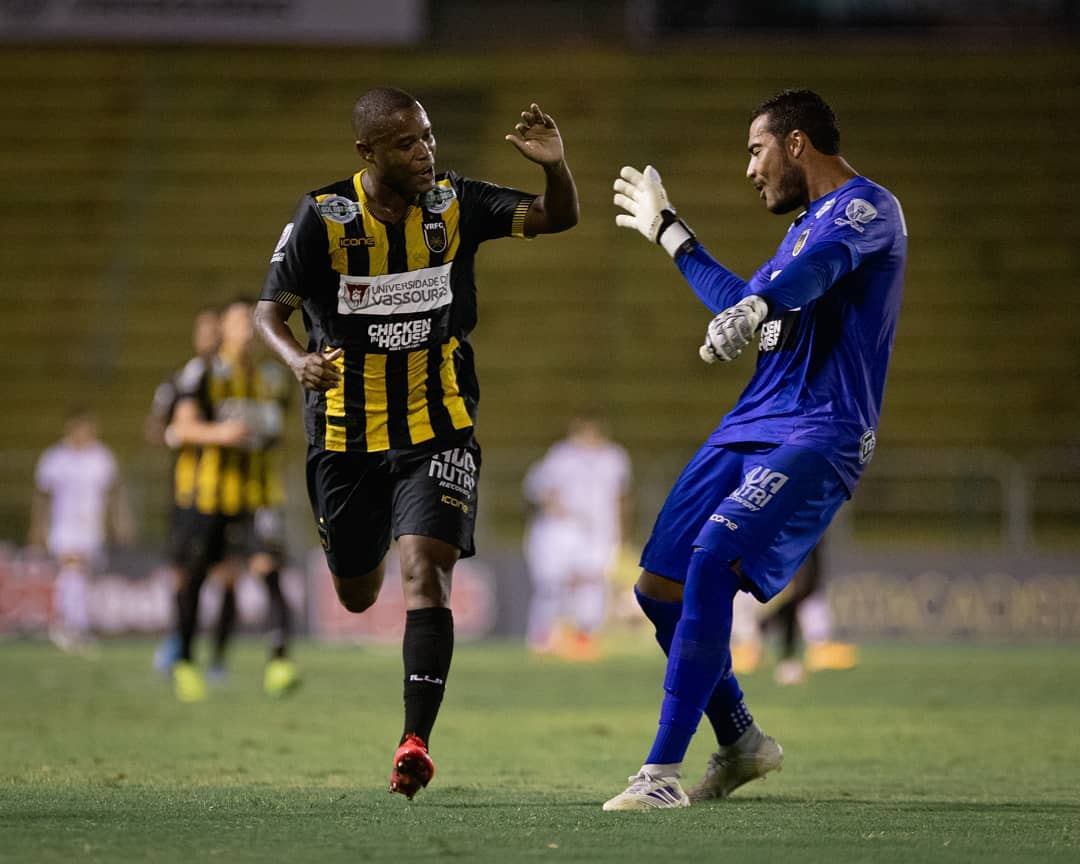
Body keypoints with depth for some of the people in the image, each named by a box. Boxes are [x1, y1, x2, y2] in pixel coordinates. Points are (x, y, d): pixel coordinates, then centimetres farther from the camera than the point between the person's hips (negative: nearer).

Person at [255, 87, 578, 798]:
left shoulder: (454, 203, -5)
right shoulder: (324, 218, -11)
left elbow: (559, 218, -1)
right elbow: (271, 310, -8)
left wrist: (554, 166, -23)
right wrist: (299, 360, -30)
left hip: (438, 428, -1)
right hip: (347, 437, 1)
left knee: (424, 569, -20)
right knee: (357, 595, 15)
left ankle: (416, 742, -22)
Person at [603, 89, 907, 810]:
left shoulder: (867, 205, -7)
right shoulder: (808, 225, 23)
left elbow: (815, 268, -30)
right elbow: (746, 303, 38)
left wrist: (756, 305, -50)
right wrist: (672, 235, 45)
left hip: (819, 438, -10)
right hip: (749, 427, 10)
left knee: (711, 565, -27)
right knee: (659, 587, 8)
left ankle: (664, 772, -26)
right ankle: (742, 743, 26)